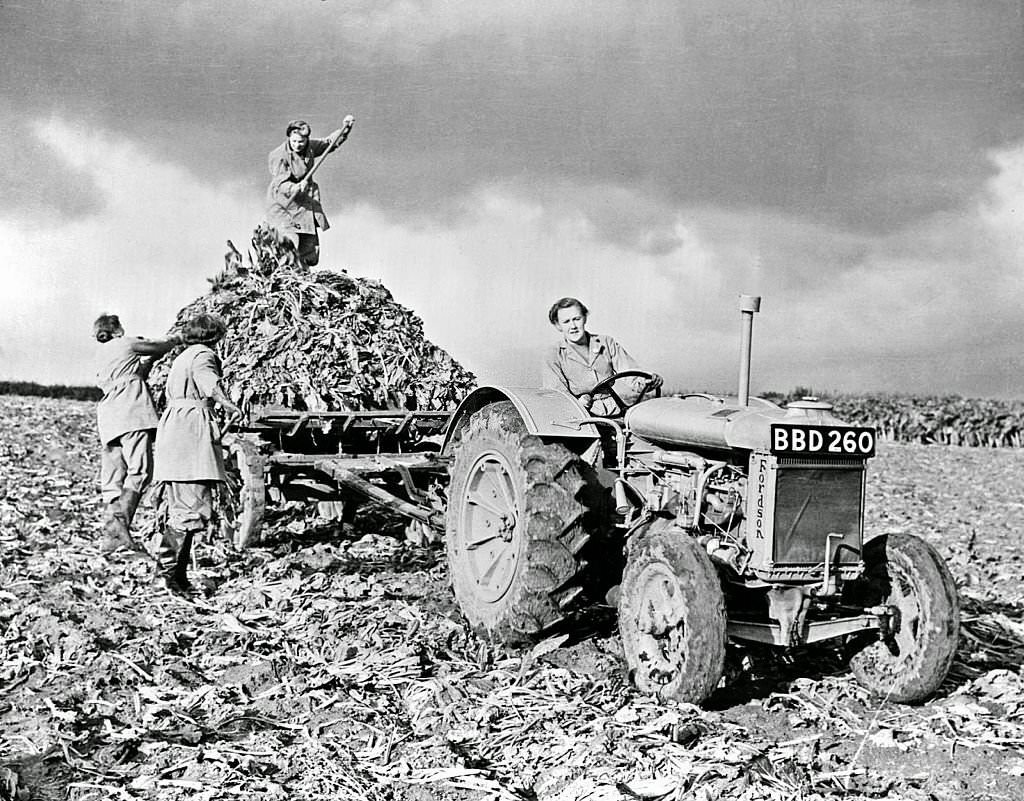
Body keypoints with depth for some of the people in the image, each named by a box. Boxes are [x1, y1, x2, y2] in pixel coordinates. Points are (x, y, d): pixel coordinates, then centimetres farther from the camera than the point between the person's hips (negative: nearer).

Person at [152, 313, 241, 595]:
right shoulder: (203, 354, -1)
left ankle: (176, 573, 14)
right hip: (191, 429, -10)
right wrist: (227, 403, -40)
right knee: (195, 506, -13)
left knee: (177, 506, 12)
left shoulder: (182, 357, 27)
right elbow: (207, 381, -23)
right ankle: (169, 568, -17)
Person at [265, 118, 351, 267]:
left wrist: (345, 129, 3)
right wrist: (295, 188, -42)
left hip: (305, 207, 6)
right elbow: (280, 184, -22)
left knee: (310, 258, 5)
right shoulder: (278, 156, -15)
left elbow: (330, 143, 17)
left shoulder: (310, 147, 2)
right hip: (282, 207, -6)